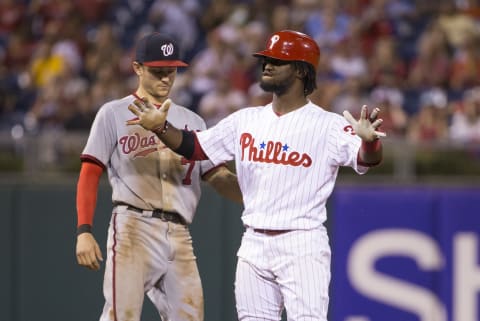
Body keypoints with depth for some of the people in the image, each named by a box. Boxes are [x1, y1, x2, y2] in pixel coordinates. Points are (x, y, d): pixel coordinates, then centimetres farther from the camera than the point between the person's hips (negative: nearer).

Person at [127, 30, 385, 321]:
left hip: (302, 246, -6)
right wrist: (161, 127, -5)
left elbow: (367, 160, -19)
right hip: (254, 244, 6)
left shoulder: (328, 125, -7)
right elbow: (195, 147, 13)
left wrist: (369, 140, -42)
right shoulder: (246, 120, 11)